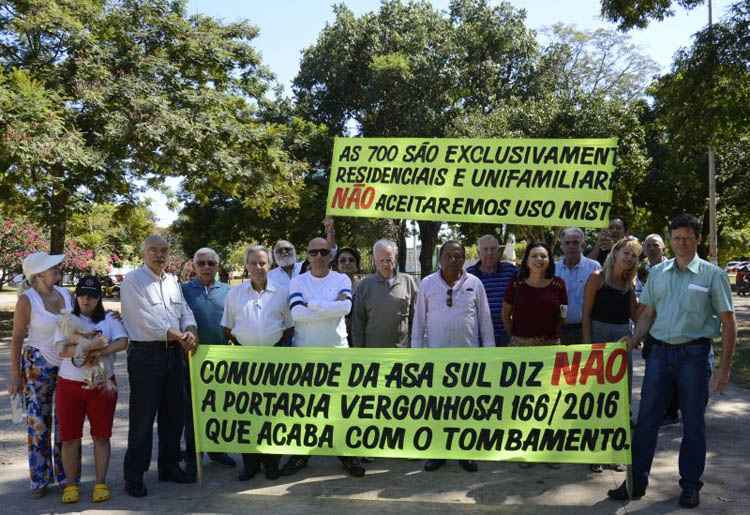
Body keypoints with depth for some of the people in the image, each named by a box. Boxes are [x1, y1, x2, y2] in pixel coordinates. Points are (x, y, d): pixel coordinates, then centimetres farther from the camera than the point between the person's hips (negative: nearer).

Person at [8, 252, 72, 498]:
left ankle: (65, 475, 20)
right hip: (39, 364, -4)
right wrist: (15, 375, -8)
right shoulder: (27, 300, -11)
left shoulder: (65, 294, 2)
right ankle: (39, 480, 16)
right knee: (38, 422, 2)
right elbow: (17, 339, -7)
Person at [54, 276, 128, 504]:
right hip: (70, 385, 1)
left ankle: (101, 483, 13)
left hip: (102, 384, 0)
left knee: (101, 436, 4)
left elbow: (122, 342, -12)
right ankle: (71, 484, 18)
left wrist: (98, 352, -25)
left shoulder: (109, 319, 4)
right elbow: (62, 350, -11)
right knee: (70, 437, 5)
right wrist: (93, 345, -24)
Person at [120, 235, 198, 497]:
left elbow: (185, 310, 12)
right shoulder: (133, 280, -7)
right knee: (142, 417, -2)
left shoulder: (172, 281, 15)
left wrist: (190, 331, -10)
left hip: (174, 353, 7)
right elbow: (144, 318, -16)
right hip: (145, 355, -7)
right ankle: (134, 475, 9)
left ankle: (169, 466, 28)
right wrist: (177, 336, -14)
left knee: (174, 413, 14)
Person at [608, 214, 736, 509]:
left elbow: (728, 324, -2)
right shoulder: (657, 273, 9)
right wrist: (634, 339, -3)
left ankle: (690, 485, 23)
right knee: (646, 419, 5)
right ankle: (637, 481, 17)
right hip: (660, 351, 3)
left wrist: (724, 368, -7)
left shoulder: (712, 274, -2)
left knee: (693, 423, 8)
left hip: (693, 354, -3)